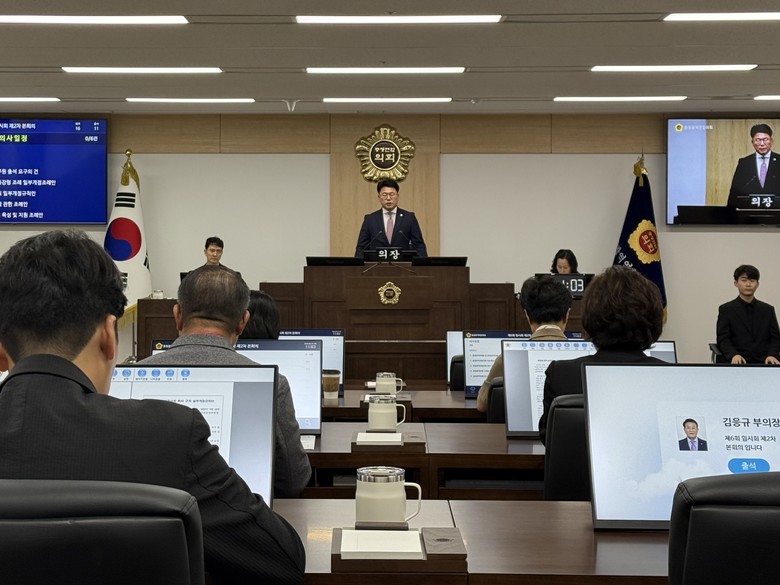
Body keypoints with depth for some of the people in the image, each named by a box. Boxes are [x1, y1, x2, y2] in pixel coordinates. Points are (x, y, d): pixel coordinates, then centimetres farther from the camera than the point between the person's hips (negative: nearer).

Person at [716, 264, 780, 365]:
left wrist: (772, 355, -9)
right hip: (739, 362, -3)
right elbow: (723, 339, 1)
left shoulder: (768, 309, 16)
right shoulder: (726, 309, 8)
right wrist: (733, 355, -19)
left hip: (763, 361, 3)